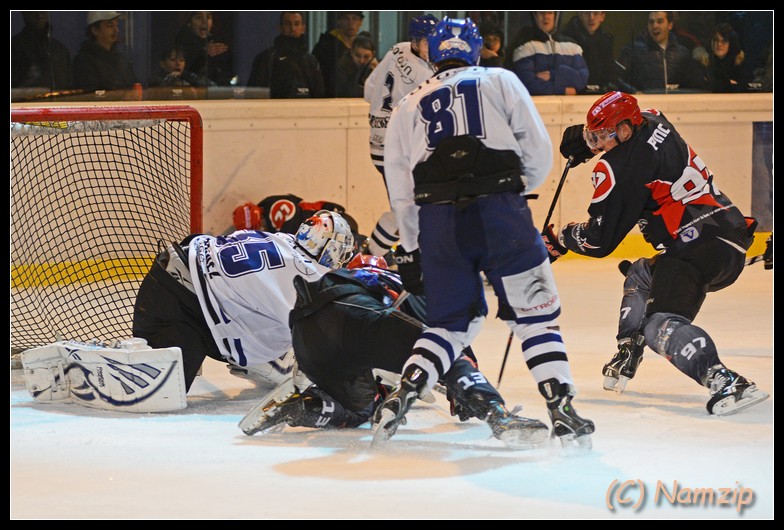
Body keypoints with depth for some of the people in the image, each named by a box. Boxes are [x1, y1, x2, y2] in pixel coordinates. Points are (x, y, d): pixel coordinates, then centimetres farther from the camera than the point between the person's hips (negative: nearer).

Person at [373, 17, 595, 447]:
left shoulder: (408, 107, 22)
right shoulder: (499, 81, 15)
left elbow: (401, 191, 19)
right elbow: (538, 151, 6)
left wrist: (410, 252, 26)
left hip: (436, 222, 3)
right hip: (499, 213, -3)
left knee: (453, 319, 18)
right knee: (535, 313, 7)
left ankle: (401, 399, 2)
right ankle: (562, 412, -3)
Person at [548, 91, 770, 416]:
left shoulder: (619, 169, -11)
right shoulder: (653, 122, 12)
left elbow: (600, 239, -5)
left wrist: (559, 239, 12)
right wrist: (585, 137, 31)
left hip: (697, 249, -11)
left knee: (661, 324, -22)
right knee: (642, 275, 33)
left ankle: (726, 383, -41)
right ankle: (626, 358, 34)